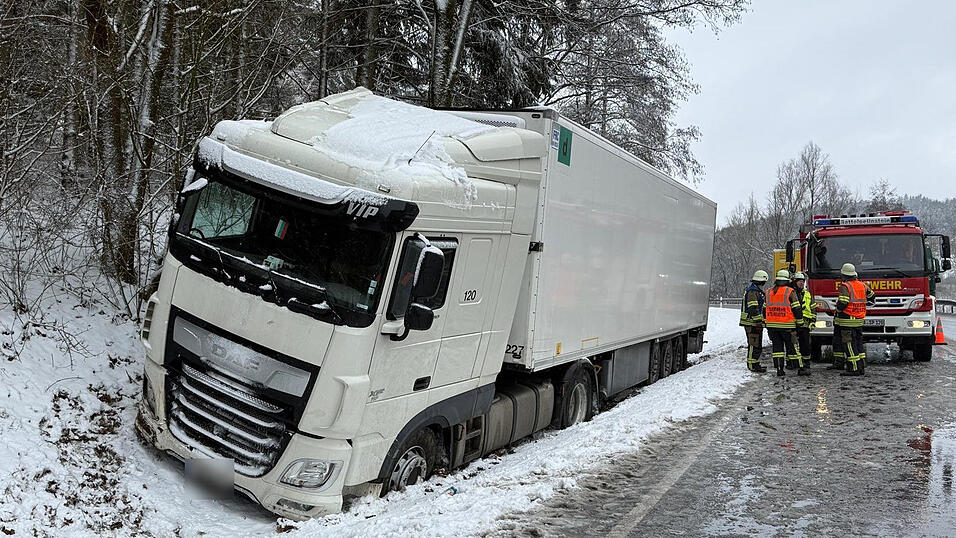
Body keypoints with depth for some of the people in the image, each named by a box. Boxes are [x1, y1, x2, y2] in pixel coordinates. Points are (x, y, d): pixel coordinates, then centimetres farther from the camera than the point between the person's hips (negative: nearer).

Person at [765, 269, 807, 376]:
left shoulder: (769, 292, 8)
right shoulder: (790, 292, -7)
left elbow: (765, 308, 11)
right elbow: (797, 308, -7)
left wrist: (767, 322, 18)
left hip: (772, 324, 4)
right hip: (787, 325, -4)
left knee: (777, 346, 7)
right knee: (792, 346, 3)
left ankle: (779, 369, 5)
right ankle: (800, 368, 8)